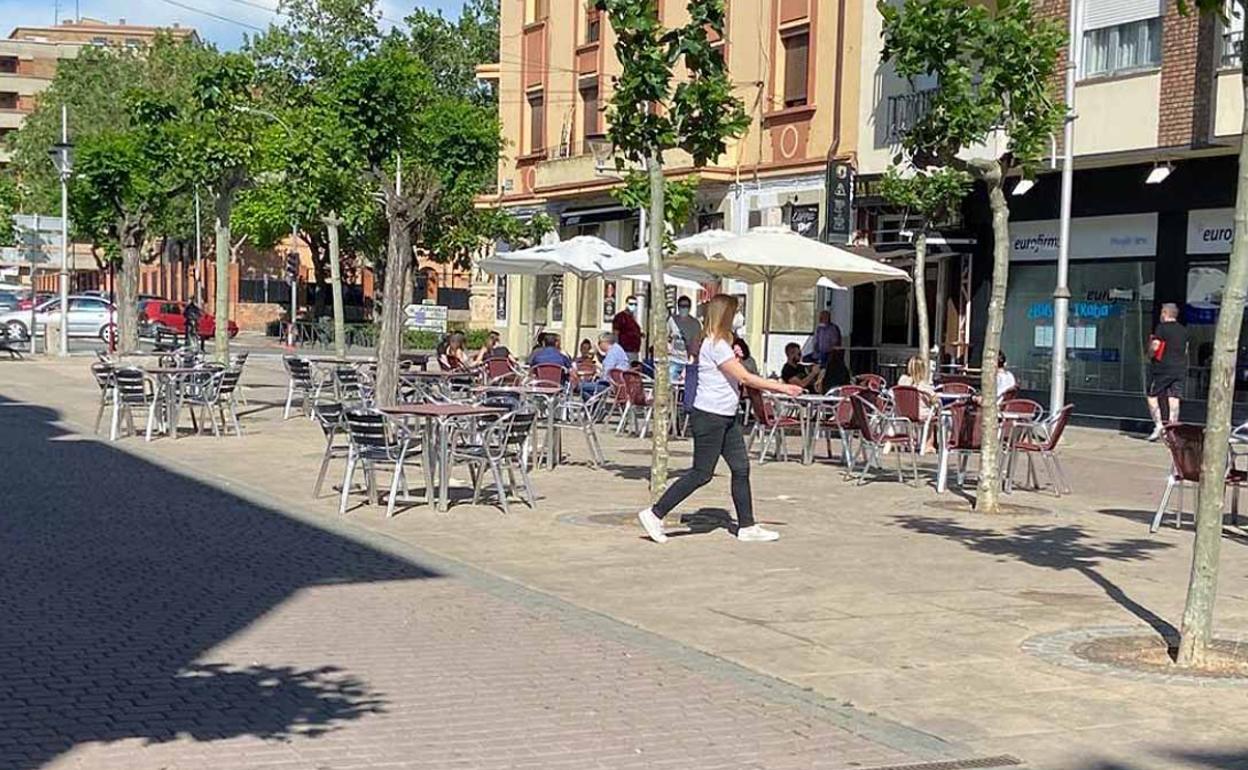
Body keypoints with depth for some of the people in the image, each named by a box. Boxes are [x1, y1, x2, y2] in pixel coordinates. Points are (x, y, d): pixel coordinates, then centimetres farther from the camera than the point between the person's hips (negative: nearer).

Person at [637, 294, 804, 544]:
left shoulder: (720, 343, 15)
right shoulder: (716, 345, -17)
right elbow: (744, 377, -19)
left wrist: (735, 359, 5)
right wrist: (780, 387, -16)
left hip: (726, 417, 10)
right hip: (709, 417, -10)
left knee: (741, 468, 8)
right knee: (701, 473, -5)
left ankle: (747, 527, 13)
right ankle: (654, 514, 2)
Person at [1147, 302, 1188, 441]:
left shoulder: (1162, 328, -9)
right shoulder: (1183, 330, 13)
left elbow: (1155, 347, -14)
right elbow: (1185, 350, 17)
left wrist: (1150, 354, 4)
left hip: (1163, 368, -6)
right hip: (1180, 369, 6)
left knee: (1152, 396, 4)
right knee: (1174, 399, 2)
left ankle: (1158, 425, -8)